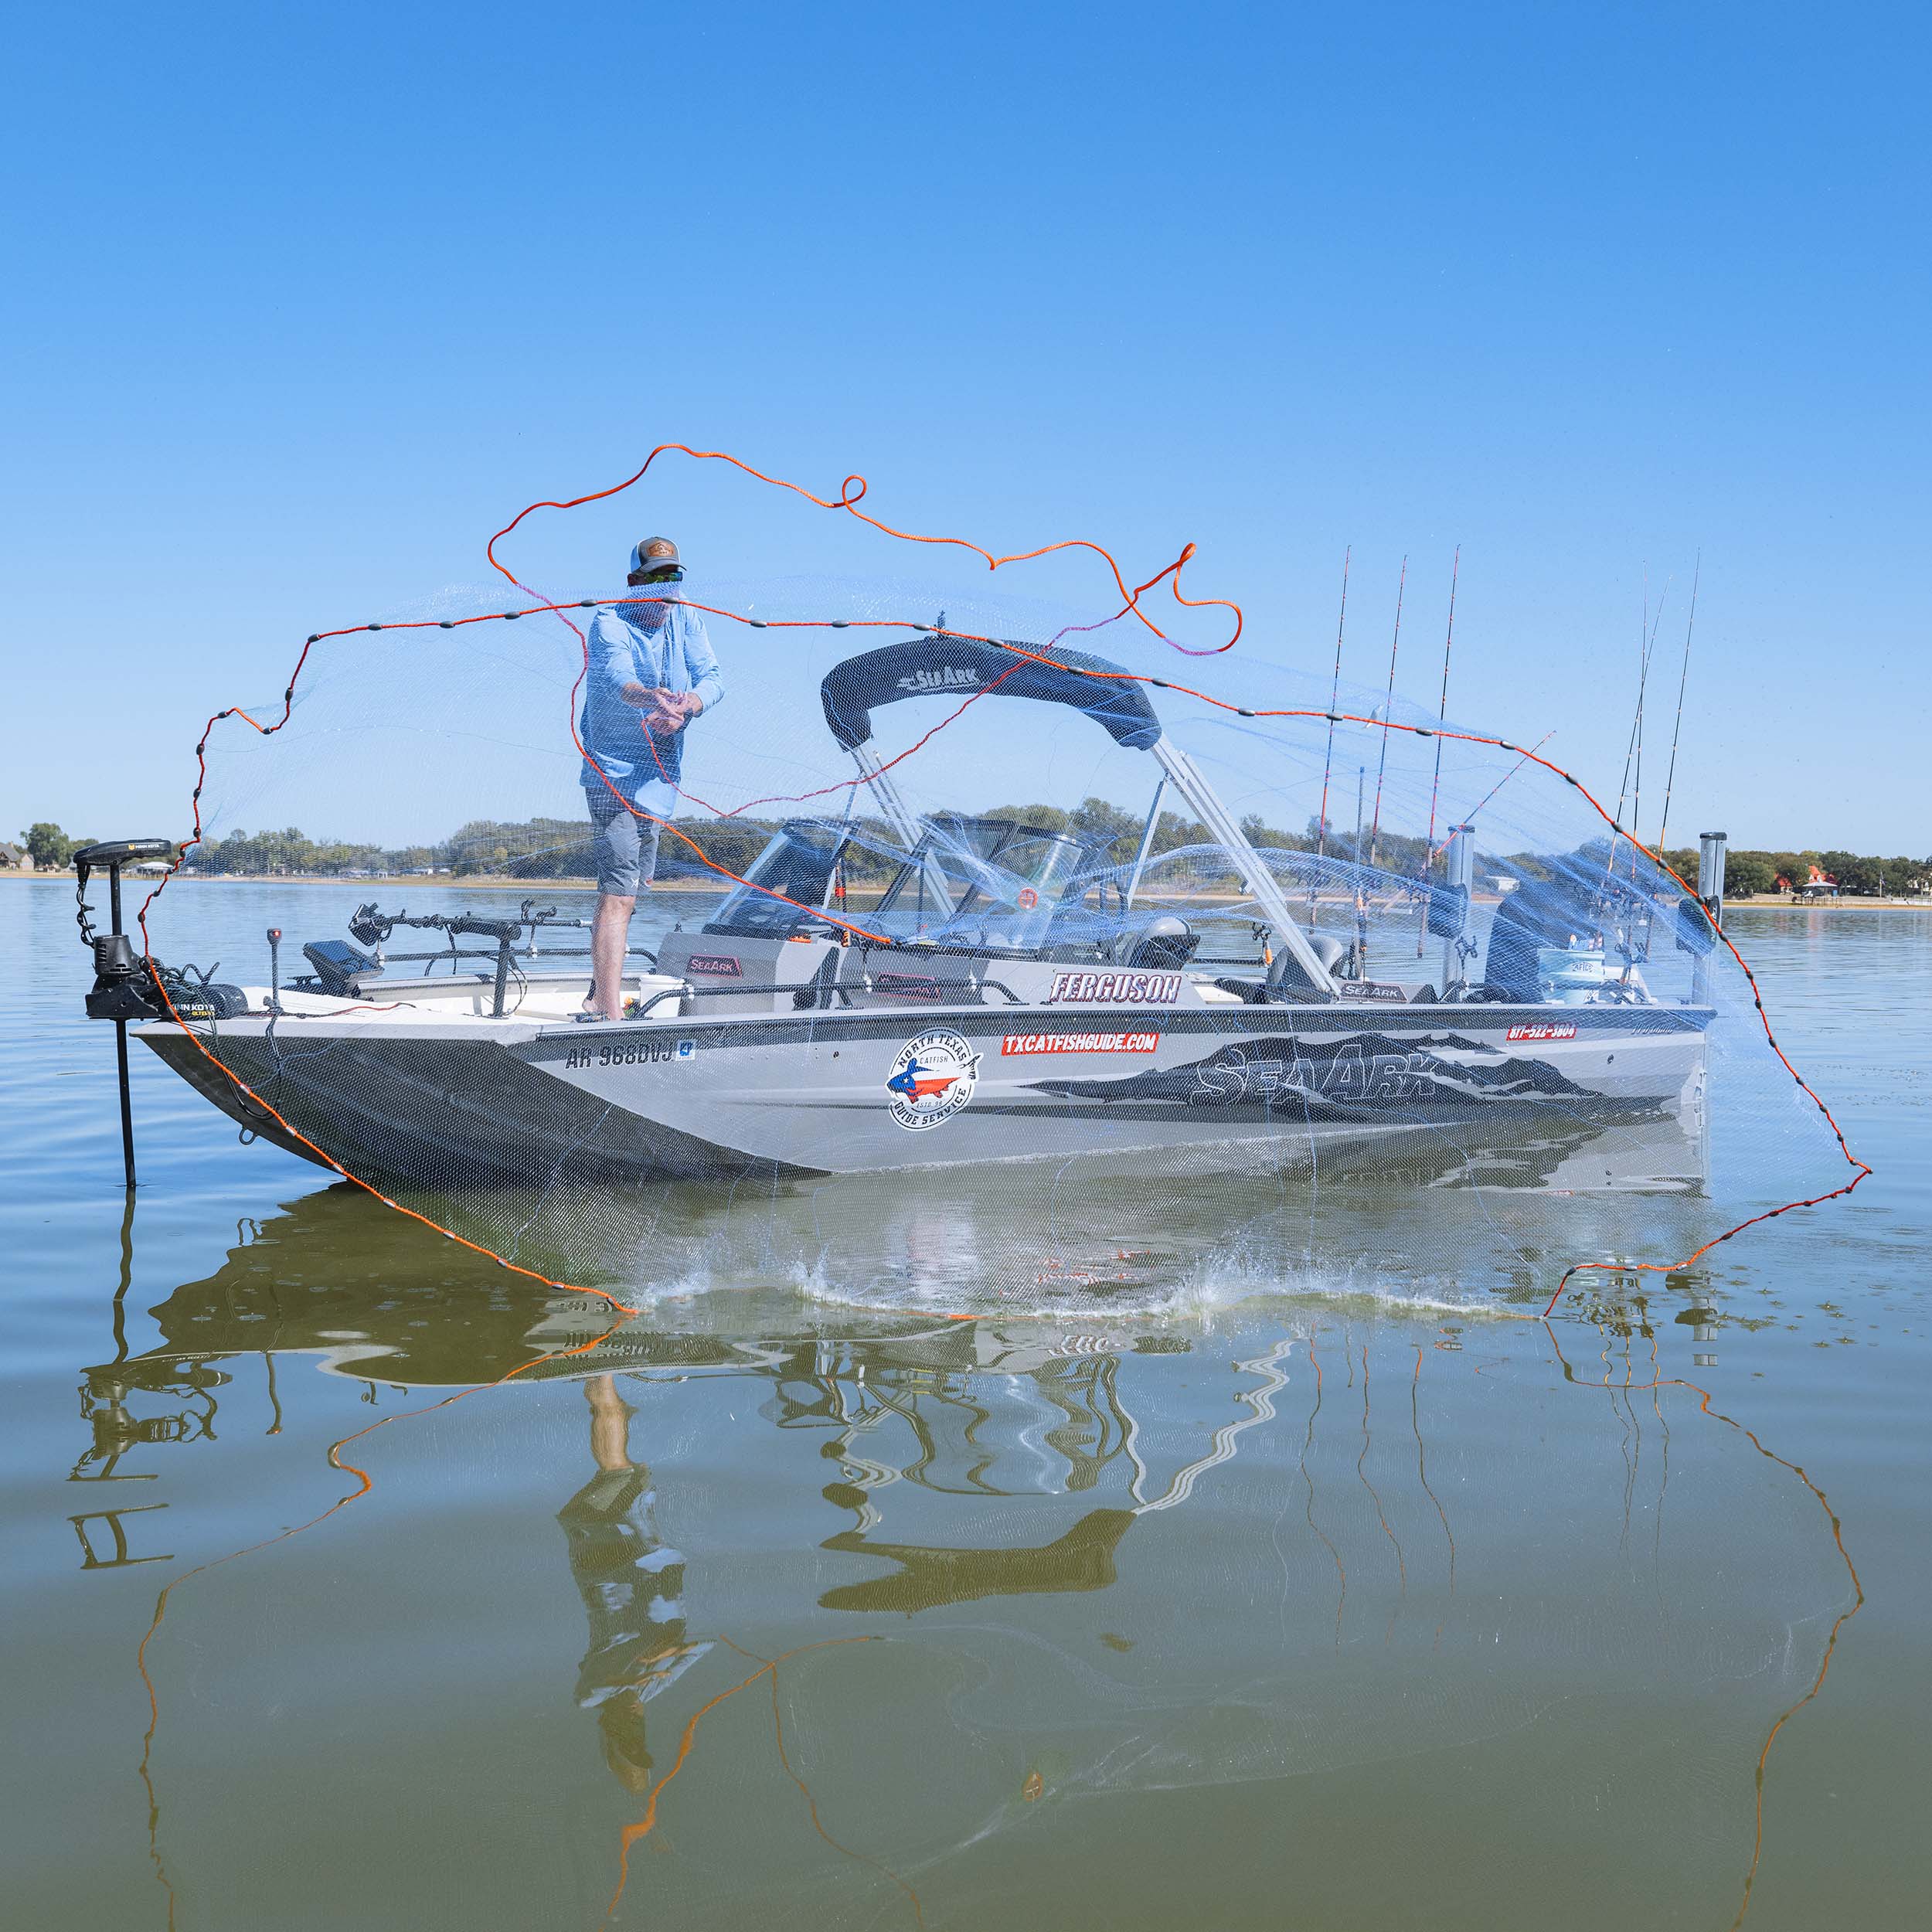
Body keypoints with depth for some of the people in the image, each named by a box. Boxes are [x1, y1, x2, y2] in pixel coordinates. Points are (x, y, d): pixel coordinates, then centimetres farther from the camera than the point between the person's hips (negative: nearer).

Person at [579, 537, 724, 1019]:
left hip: (661, 774, 7)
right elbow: (617, 677, -30)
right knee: (618, 893, -16)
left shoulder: (686, 619, 8)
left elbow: (712, 677, -6)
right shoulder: (610, 622, -9)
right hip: (614, 770, -7)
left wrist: (685, 706, -29)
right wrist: (652, 697, -53)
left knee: (633, 885, 15)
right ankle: (610, 1012, -19)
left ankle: (597, 999, 28)